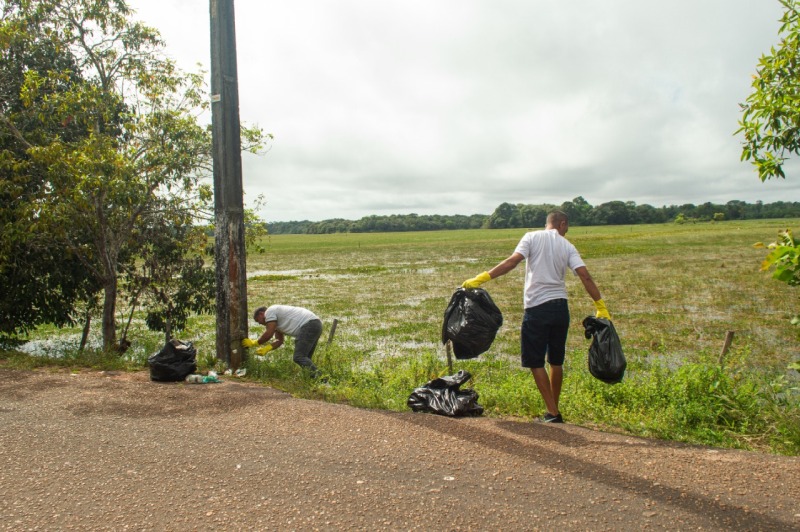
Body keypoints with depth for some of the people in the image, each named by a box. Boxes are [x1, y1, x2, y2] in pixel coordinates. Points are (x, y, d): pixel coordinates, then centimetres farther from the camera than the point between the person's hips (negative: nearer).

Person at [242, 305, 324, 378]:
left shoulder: (269, 311, 1)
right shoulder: (277, 321, 30)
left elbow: (269, 334, -5)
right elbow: (279, 340, 24)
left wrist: (254, 343, 9)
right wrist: (266, 349, 10)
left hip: (309, 325, -11)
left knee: (298, 357, -15)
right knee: (304, 357, 14)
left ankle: (319, 377, -25)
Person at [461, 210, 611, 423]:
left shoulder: (532, 237, 0)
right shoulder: (567, 246, 7)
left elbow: (512, 262, -13)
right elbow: (585, 276, -2)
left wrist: (481, 278, -15)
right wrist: (601, 306, 2)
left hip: (537, 308, -4)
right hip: (560, 307, 4)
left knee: (535, 362, 4)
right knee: (556, 361, 17)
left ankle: (552, 413, 3)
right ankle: (554, 411, 27)